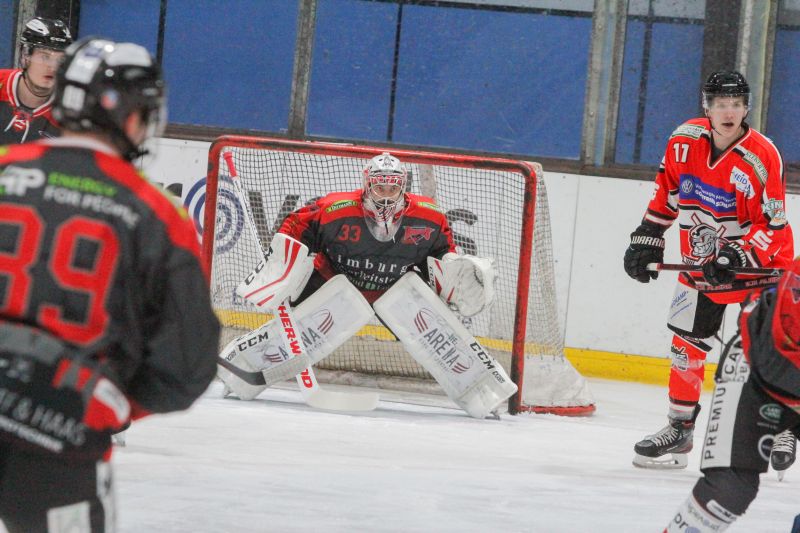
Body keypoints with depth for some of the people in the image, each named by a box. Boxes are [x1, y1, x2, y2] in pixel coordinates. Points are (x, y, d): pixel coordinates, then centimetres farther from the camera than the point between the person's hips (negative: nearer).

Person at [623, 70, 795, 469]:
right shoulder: (685, 142, -8)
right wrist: (648, 238, 7)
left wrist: (739, 257, -31)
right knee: (687, 342, 8)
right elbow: (666, 192, 9)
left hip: (761, 261, -5)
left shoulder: (762, 158, -22)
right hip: (701, 260, 5)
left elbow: (772, 226, -20)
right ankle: (679, 429, 21)